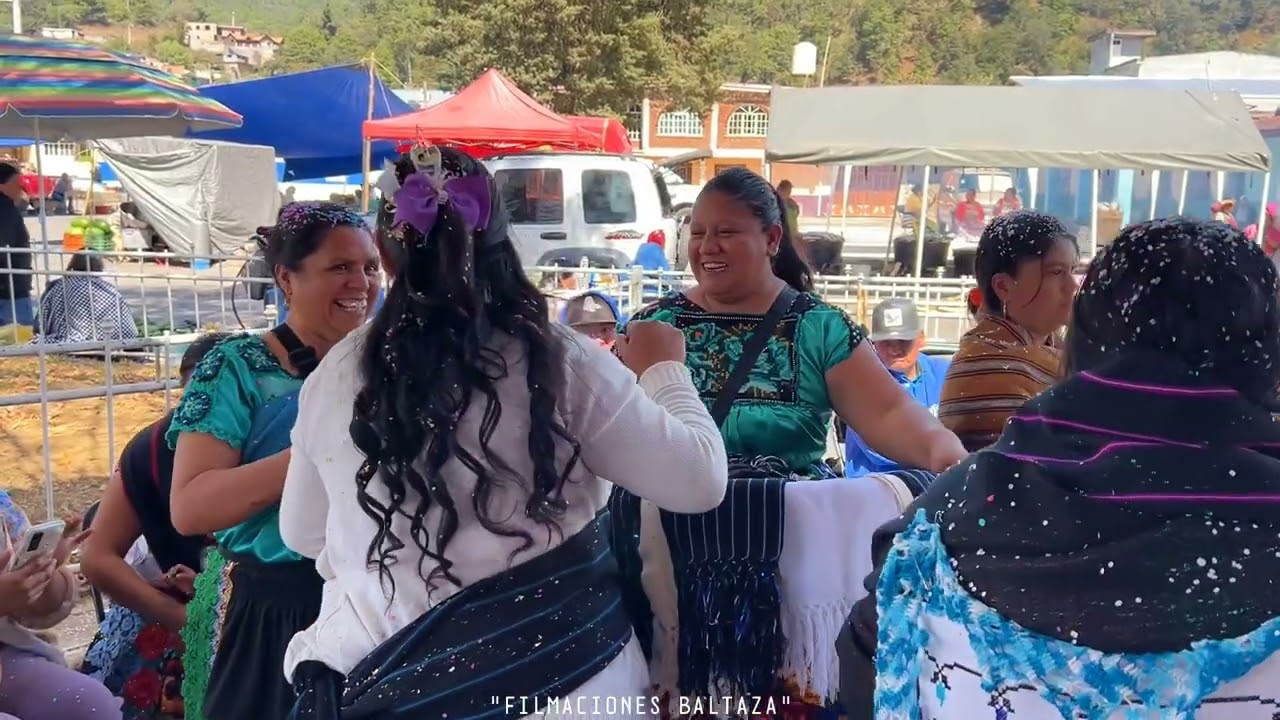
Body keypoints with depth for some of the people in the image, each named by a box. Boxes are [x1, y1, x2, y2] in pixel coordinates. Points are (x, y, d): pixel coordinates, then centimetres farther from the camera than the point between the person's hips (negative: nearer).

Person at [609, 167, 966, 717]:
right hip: (661, 530, 2)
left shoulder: (820, 329, 6)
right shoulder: (652, 325, 11)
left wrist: (941, 448, -21)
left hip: (788, 529, -2)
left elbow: (887, 415, -4)